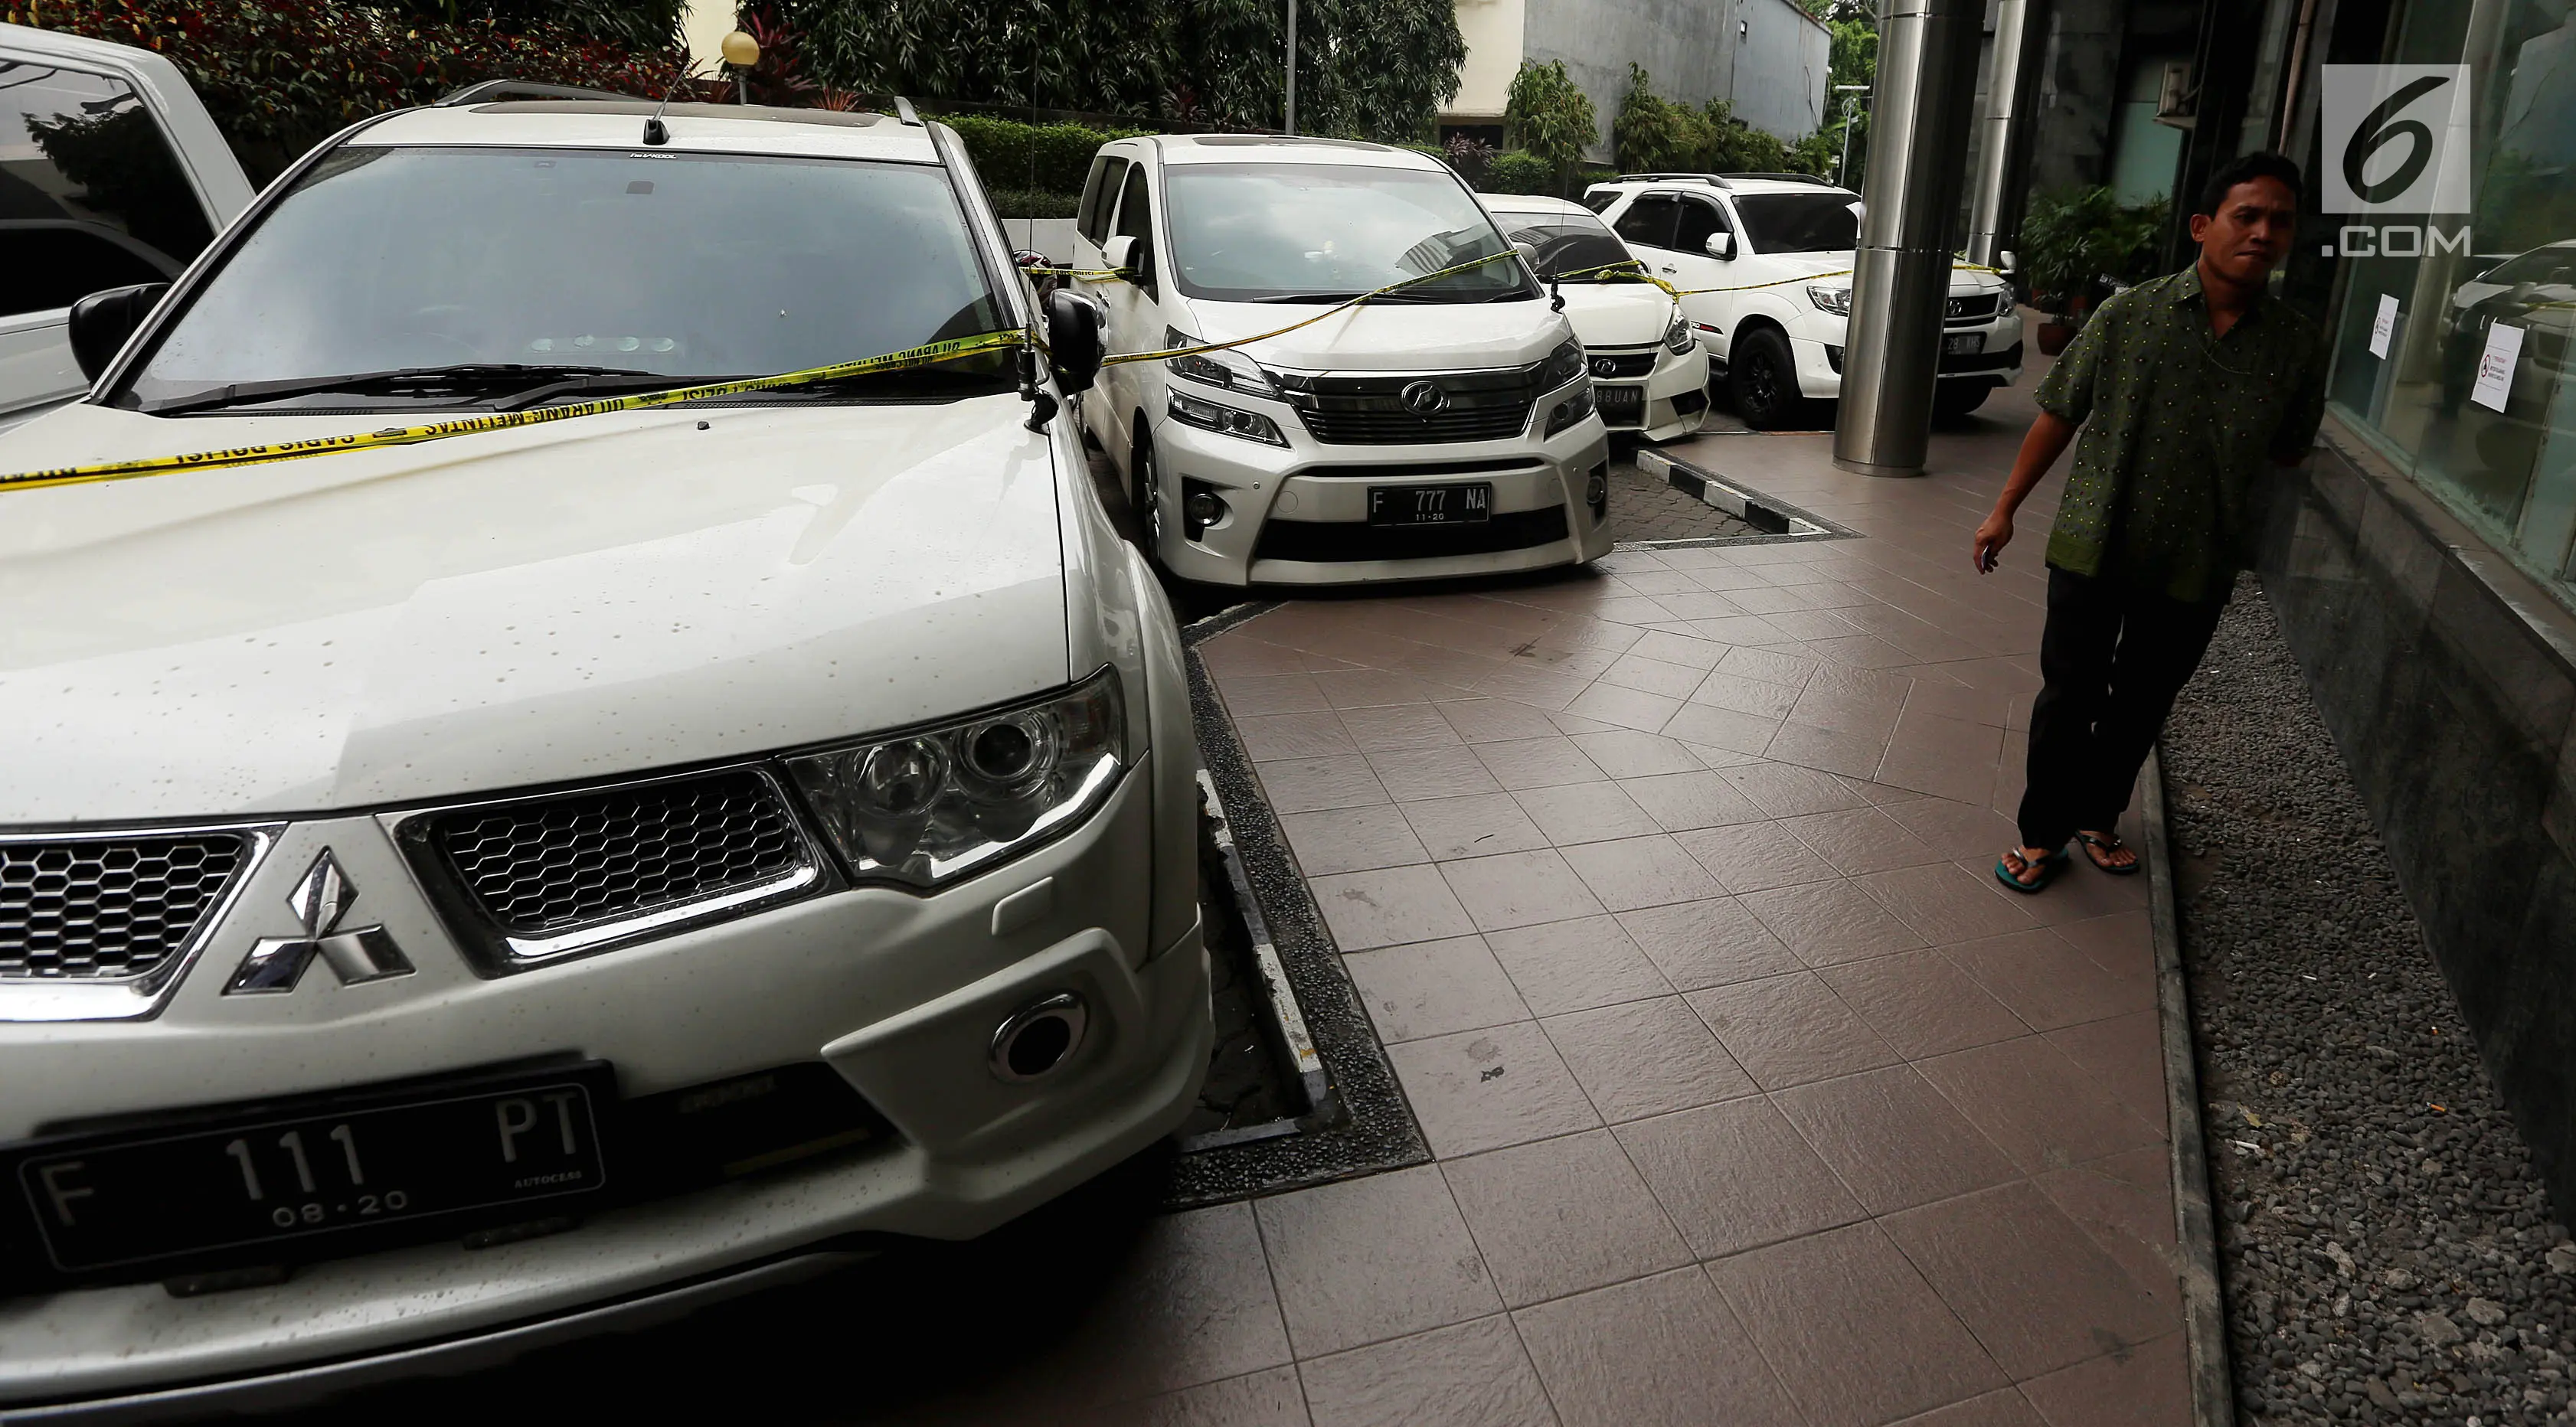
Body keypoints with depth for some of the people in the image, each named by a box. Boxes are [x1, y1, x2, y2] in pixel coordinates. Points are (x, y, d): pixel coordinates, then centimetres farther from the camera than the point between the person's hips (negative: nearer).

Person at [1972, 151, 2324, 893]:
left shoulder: (2296, 345, -2)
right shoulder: (2129, 316, -7)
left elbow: (2289, 451, 12)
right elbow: (2059, 415, -1)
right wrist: (2005, 509, 0)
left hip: (2196, 566, 2)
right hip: (2094, 547, -2)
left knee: (2141, 707, 16)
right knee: (2069, 697, 7)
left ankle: (2098, 817, 36)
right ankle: (2044, 831, 23)